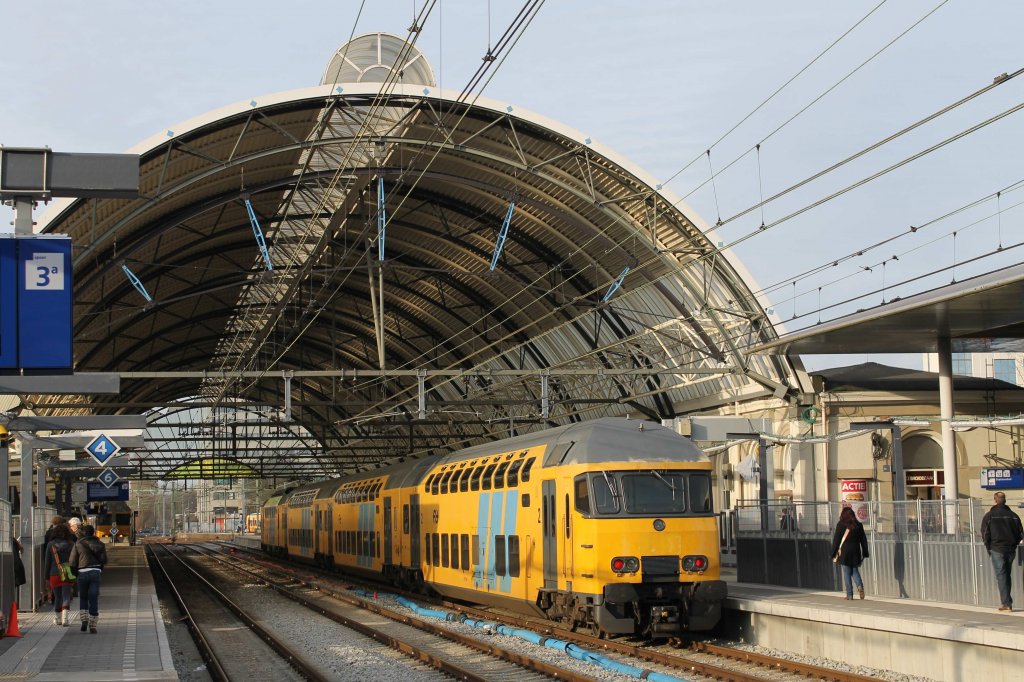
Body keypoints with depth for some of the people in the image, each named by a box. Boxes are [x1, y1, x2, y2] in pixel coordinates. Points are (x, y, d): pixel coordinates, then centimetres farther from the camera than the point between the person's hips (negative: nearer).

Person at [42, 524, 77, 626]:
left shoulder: (50, 545, 0)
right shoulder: (71, 544, -2)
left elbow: (47, 562, 2)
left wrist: (46, 576, 8)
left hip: (54, 575, 1)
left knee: (57, 597, 15)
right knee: (66, 597, -1)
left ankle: (57, 619, 23)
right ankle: (65, 618, -18)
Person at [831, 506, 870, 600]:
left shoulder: (840, 525, -4)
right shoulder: (858, 525, 5)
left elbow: (836, 540, -4)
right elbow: (863, 540, 9)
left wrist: (834, 554, 3)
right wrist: (865, 554, 16)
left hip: (844, 552, -3)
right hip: (856, 552, 3)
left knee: (847, 573, 3)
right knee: (855, 571, 15)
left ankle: (849, 594, 1)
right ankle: (860, 585, -11)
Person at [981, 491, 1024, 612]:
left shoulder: (989, 516, -5)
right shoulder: (1013, 515, 5)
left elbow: (985, 534, -7)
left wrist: (989, 547, 6)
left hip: (997, 549, -4)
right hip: (1011, 550, 4)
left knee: (1001, 576, -3)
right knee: (1007, 575, 15)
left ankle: (1006, 603, -10)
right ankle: (1007, 601, 19)